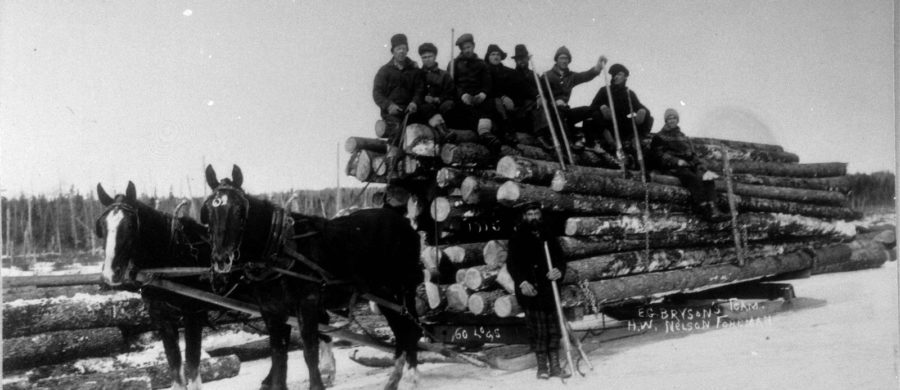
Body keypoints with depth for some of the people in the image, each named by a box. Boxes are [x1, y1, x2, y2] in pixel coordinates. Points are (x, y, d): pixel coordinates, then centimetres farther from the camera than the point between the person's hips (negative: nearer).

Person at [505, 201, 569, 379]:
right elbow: (511, 263, -5)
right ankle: (542, 367, 9)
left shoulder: (548, 238, 14)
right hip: (530, 291, -4)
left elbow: (560, 259, 12)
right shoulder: (518, 239, 2)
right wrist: (522, 282, -20)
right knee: (538, 331, -2)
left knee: (554, 330, 4)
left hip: (550, 291, 4)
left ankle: (554, 366, 12)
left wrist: (559, 271, -12)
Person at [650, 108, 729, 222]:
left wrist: (701, 165, 5)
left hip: (689, 164, 5)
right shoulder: (659, 137, 16)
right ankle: (704, 210, -45)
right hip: (672, 166, -5)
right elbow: (658, 156, 2)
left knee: (708, 177, -26)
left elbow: (693, 155, 27)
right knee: (693, 178, -35)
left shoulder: (684, 138, 33)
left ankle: (712, 207, -41)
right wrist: (677, 161, -14)